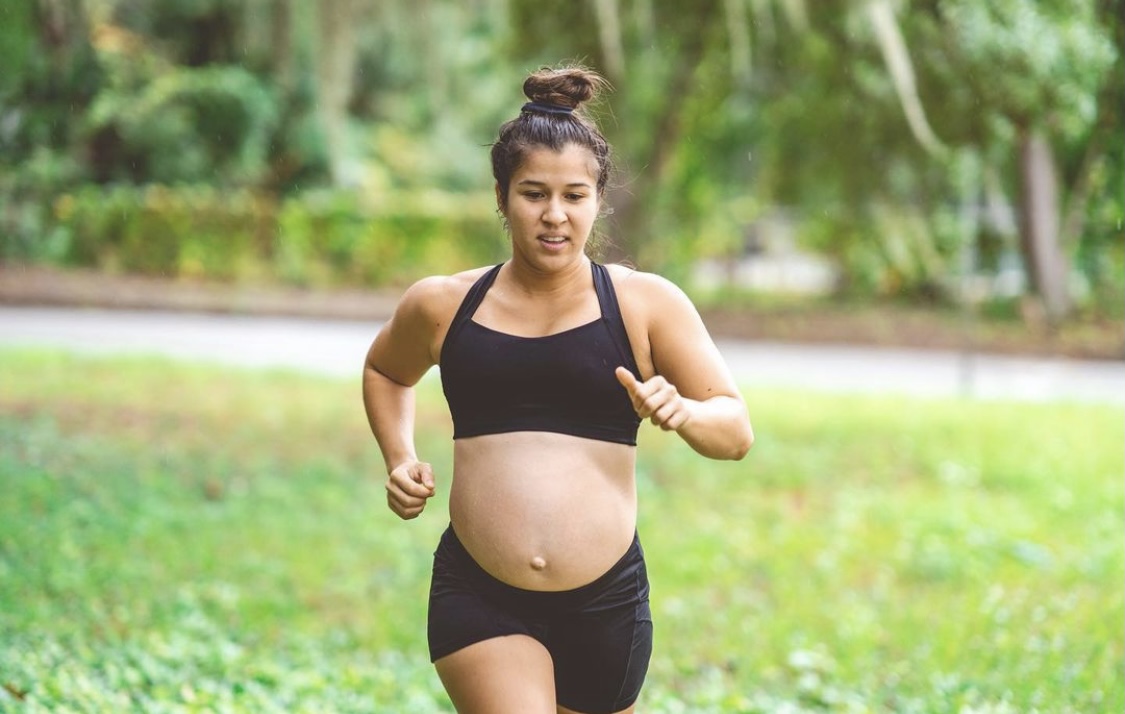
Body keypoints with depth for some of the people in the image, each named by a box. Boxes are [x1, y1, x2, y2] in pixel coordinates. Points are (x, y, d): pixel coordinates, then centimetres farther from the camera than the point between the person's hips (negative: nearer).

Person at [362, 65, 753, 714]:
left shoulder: (645, 303, 1)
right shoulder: (443, 306, 6)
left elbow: (737, 431, -1)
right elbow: (386, 371, 28)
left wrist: (681, 412, -23)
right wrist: (401, 458, 11)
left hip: (605, 604, 1)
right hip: (479, 602, 0)